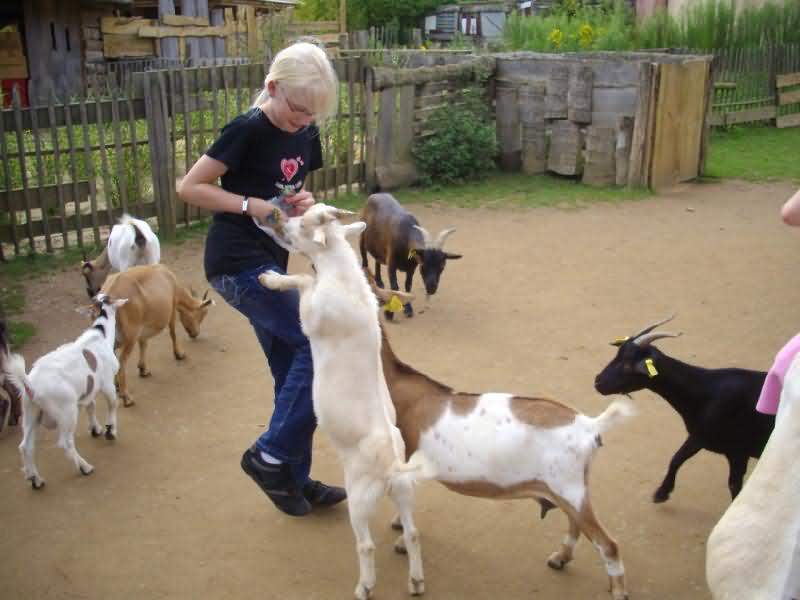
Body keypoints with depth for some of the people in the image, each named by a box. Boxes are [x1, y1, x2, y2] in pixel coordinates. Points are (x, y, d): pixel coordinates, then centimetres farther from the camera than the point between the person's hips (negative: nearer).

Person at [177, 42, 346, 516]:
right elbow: (190, 187, -13)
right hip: (238, 264, -8)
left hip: (269, 262, 8)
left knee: (294, 369, 10)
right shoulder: (249, 131, -16)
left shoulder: (305, 134, 6)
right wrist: (252, 205, -20)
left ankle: (294, 478, 22)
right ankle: (270, 455, 0)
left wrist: (303, 203, -4)